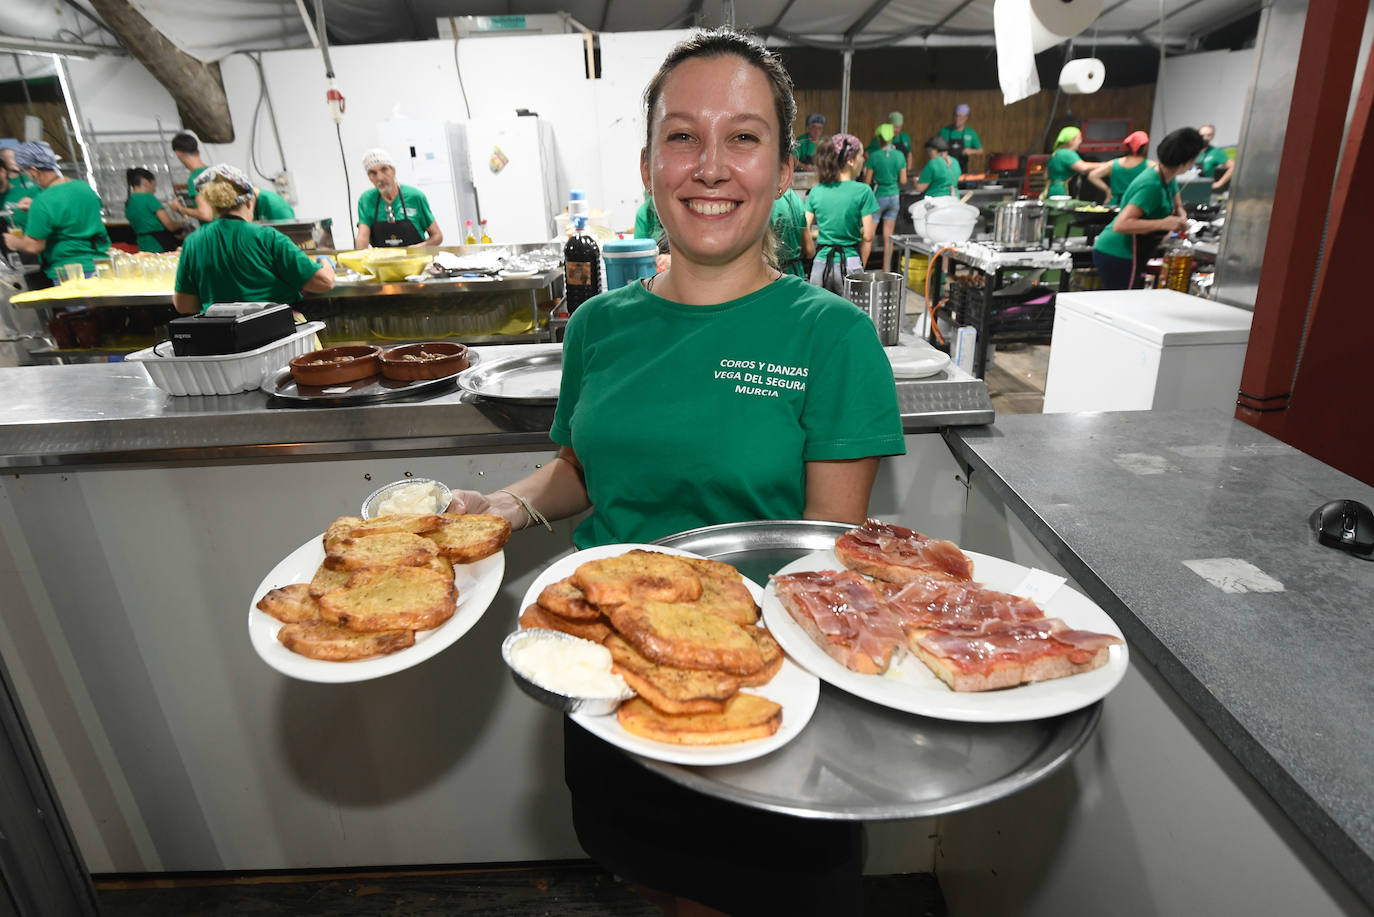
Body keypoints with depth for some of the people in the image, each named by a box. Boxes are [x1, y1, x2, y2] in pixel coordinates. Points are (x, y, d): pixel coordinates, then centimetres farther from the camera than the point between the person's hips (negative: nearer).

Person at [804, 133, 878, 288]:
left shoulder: (815, 192, 3)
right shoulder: (863, 191, -6)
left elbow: (804, 232, 1)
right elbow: (867, 237, -6)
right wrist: (861, 266, 6)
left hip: (821, 263, 3)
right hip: (850, 263, -3)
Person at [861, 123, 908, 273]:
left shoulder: (874, 156, -13)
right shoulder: (900, 156, -2)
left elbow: (867, 181, -10)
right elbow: (903, 181, 1)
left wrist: (865, 171, 9)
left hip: (878, 197, -4)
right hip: (894, 197, 4)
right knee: (888, 237, 10)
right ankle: (886, 270, 17)